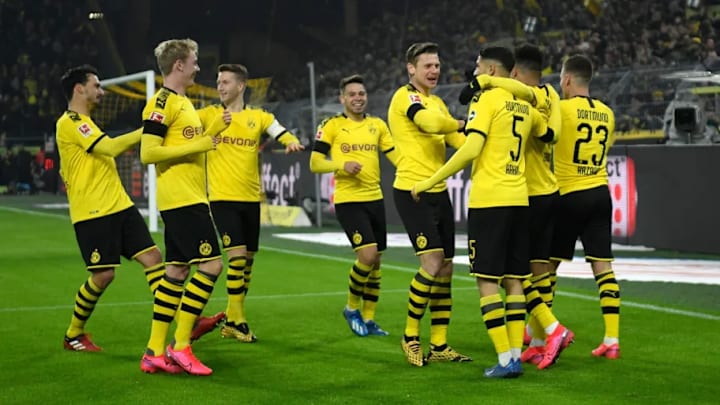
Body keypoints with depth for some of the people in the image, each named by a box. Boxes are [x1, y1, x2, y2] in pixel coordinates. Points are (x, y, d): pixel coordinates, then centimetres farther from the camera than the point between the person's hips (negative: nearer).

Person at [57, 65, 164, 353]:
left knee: (152, 257, -1)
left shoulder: (85, 122, 21)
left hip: (119, 207, 9)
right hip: (92, 213, -9)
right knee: (103, 275, -8)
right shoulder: (69, 123, -12)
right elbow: (111, 147, -21)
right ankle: (73, 335, 12)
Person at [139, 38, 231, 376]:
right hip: (181, 199, -10)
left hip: (190, 199, 10)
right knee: (211, 263, -12)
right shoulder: (162, 102, -12)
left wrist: (214, 129, 13)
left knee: (176, 269, 9)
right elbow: (148, 153, -19)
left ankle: (154, 352, 11)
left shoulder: (183, 102, 18)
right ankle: (180, 345, -8)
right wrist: (197, 145, -19)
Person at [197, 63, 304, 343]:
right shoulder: (208, 114, 2)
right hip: (223, 198, -3)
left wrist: (291, 142, -22)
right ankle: (235, 321, -4)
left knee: (247, 259, 8)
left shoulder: (259, 117, 7)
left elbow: (283, 134, 0)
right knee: (237, 255, -14)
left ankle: (232, 321, 21)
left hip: (251, 198, 3)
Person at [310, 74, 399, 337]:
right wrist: (342, 164, -22)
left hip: (374, 199, 5)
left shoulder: (377, 125, 10)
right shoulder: (332, 125, -3)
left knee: (375, 260, 8)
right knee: (367, 254, -18)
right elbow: (314, 164, -5)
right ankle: (352, 307, 5)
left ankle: (368, 318, 21)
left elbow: (396, 156, 9)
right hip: (348, 200, -5)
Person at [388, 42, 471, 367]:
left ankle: (439, 345, 13)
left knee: (445, 269, 7)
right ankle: (410, 336, 1)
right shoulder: (406, 97, -9)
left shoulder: (437, 103, 18)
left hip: (439, 192, 8)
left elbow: (459, 140, 17)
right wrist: (465, 123, -13)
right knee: (432, 263, -15)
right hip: (412, 191, -8)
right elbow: (431, 123, -26)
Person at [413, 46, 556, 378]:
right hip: (519, 200, 7)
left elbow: (471, 149, -17)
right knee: (513, 280, 11)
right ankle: (516, 355, 8)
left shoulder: (486, 99, -8)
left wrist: (429, 182, -13)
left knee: (486, 280, -3)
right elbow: (551, 136, 25)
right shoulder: (524, 106, 13)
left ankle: (505, 360, -8)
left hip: (489, 200, -7)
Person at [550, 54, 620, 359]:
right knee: (603, 266, 2)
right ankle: (612, 339, -3)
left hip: (569, 196, -5)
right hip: (601, 193, 5)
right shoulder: (607, 113, 10)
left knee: (547, 264, 8)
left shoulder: (563, 108, -10)